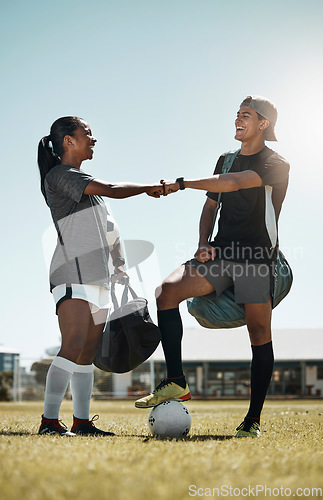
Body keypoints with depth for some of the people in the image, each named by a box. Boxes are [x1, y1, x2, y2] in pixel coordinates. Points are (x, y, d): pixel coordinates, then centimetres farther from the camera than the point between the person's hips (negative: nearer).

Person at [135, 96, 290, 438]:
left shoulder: (276, 165, -4)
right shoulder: (226, 160, 19)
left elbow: (233, 183, -21)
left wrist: (182, 183, -20)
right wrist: (203, 244, 7)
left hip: (258, 259, -5)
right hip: (221, 254, 5)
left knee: (259, 333, -6)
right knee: (168, 291, -17)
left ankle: (253, 420, 4)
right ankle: (176, 382, -15)